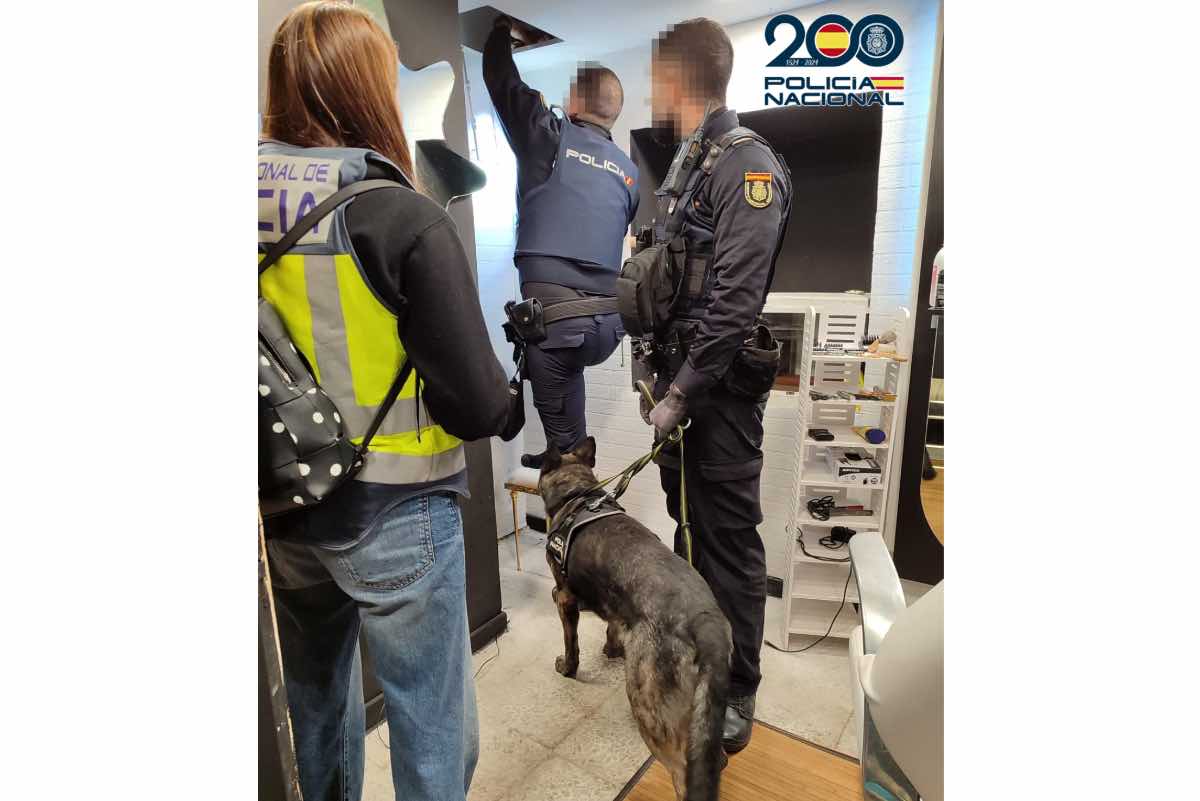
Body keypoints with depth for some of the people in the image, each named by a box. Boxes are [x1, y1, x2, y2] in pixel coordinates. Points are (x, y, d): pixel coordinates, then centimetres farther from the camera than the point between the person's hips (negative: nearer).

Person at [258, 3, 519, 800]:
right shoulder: (406, 220, -17)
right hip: (395, 513, -6)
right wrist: (505, 404, 1)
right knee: (435, 733, 14)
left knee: (317, 707, 28)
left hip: (286, 508, 6)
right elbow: (482, 403, -20)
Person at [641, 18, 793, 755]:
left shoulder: (747, 164, -12)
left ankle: (735, 701, 21)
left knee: (729, 542, 2)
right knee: (689, 528, 20)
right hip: (682, 380, 9)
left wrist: (681, 393, -18)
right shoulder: (688, 163, 16)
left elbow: (735, 303, -21)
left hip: (720, 390, -9)